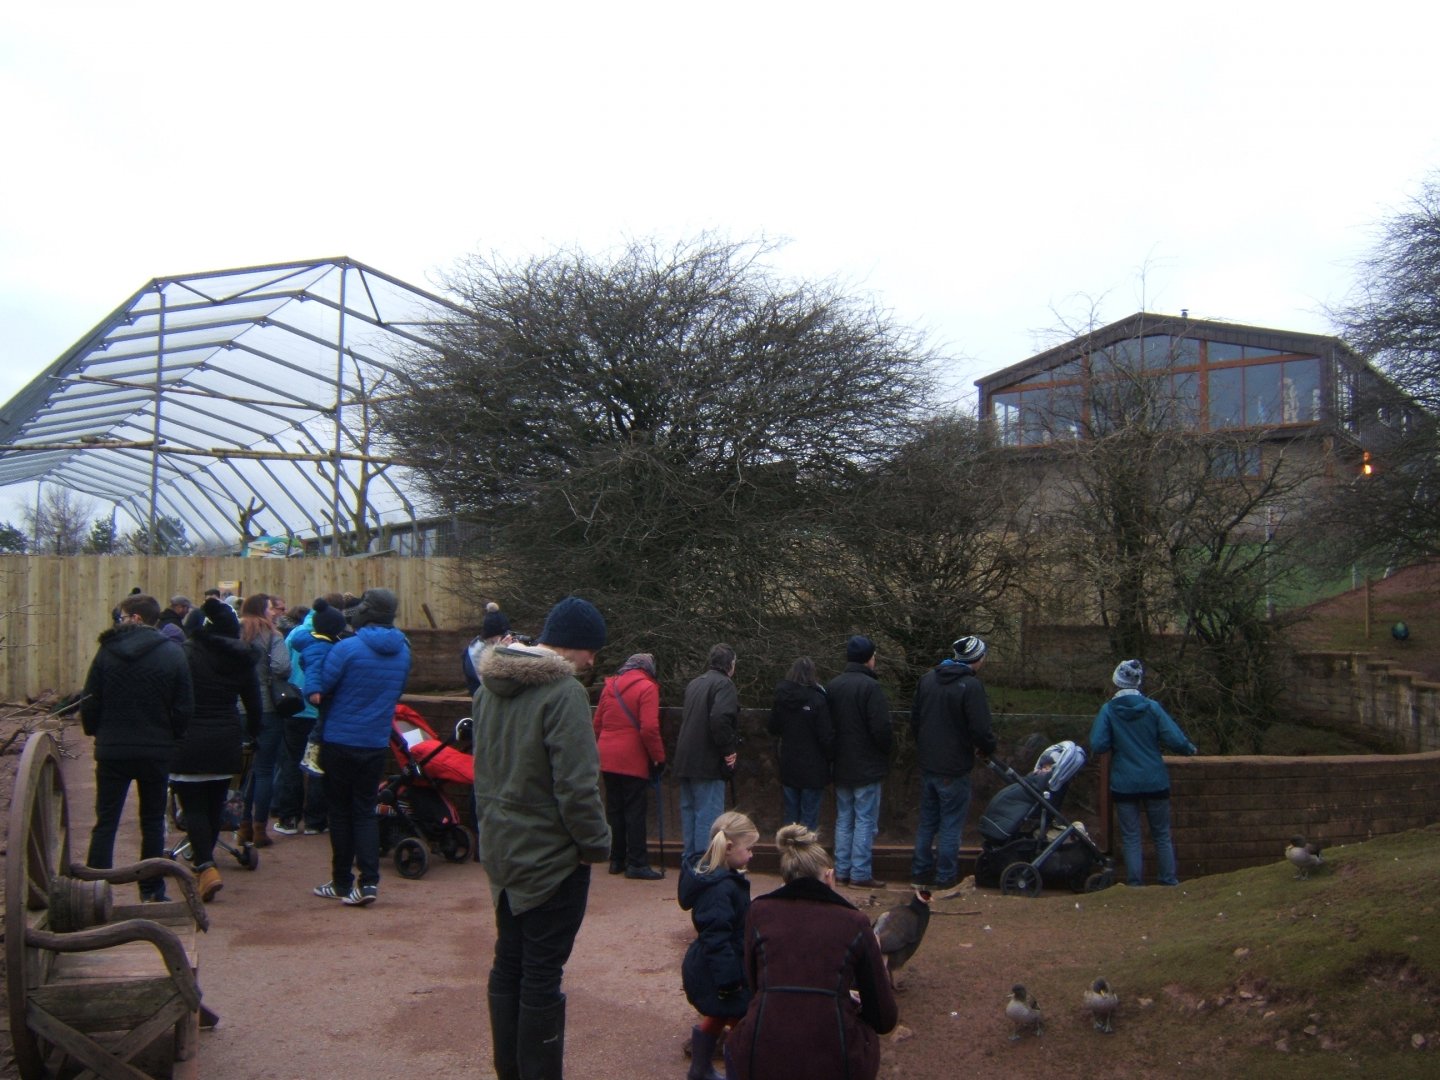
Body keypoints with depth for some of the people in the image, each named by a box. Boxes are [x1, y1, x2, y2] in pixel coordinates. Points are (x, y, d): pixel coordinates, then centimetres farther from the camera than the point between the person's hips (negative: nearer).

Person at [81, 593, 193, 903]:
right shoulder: (173, 653, -6)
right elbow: (185, 706, -6)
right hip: (156, 751, 1)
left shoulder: (107, 651, -6)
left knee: (106, 822, 7)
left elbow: (89, 703, -2)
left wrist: (94, 731, 15)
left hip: (112, 750, 0)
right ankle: (152, 891, 16)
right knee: (153, 823, 12)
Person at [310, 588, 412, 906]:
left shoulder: (347, 648, -17)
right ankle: (369, 881, 0)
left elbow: (319, 688, -12)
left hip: (340, 741, -4)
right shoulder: (402, 652, 2)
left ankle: (342, 883, 16)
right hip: (377, 744, 4)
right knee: (365, 811, 11)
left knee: (340, 811, 9)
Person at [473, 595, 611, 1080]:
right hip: (551, 857, -8)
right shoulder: (563, 693, -21)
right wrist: (597, 844, -11)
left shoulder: (489, 687, 6)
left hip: (501, 851, 8)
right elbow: (577, 787, -23)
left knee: (508, 964, 18)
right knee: (542, 975, 2)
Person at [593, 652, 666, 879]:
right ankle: (637, 863, -1)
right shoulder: (647, 688, -8)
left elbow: (598, 723, 15)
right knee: (634, 811, -1)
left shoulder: (610, 686, 12)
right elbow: (649, 728, -16)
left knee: (614, 809, 13)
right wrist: (658, 756, -7)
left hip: (607, 758, 6)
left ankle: (617, 860, 19)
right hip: (633, 760, -6)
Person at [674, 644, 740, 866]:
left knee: (689, 810, 15)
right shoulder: (723, 684, -11)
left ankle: (689, 860, 23)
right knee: (708, 814, -6)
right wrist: (729, 750, -16)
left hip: (686, 760, 9)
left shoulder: (694, 684, 16)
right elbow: (720, 719, -26)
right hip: (708, 762, -9)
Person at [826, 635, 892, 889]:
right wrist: (888, 747, -1)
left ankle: (841, 871, 17)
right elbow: (881, 728, -20)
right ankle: (861, 873, 1)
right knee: (865, 820, 0)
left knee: (844, 819, 14)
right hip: (867, 767, -7)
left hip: (841, 766, 7)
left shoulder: (833, 685, 5)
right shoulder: (870, 687, -17)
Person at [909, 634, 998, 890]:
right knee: (951, 824, 7)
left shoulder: (927, 678, 4)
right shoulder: (971, 685, -19)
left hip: (927, 764, 7)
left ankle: (921, 870, 26)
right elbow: (980, 730, -21)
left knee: (927, 821, 19)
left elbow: (914, 719, 12)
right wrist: (988, 748, -1)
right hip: (954, 768, -6)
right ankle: (945, 876, 14)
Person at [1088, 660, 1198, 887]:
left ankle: (1135, 883, 9)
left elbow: (1097, 746, -13)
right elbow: (1175, 739, -11)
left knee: (1131, 837, 8)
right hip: (1155, 782, 1)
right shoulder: (1152, 707, -6)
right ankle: (1169, 881, 20)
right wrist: (1190, 749, 10)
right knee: (1162, 835, 15)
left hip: (1123, 785, -1)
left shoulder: (1108, 710, -8)